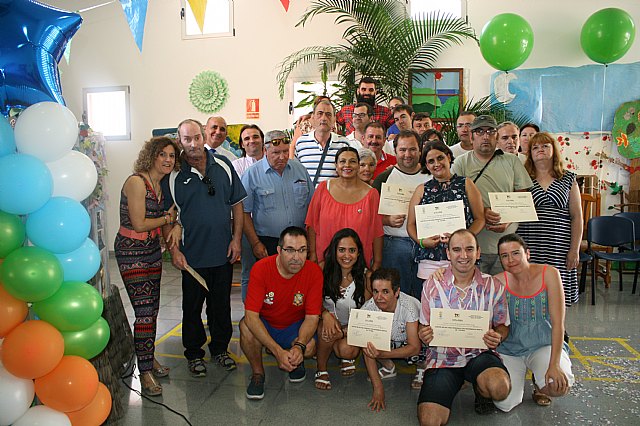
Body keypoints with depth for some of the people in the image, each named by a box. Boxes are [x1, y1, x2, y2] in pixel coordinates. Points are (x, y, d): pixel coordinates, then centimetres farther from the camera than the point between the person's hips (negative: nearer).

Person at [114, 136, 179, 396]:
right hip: (131, 251, -8)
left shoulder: (161, 185, 9)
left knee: (152, 309, 14)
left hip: (152, 249, 8)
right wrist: (167, 218, -5)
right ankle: (145, 373, 4)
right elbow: (139, 224, -19)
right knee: (144, 311, -7)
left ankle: (149, 358, 30)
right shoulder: (136, 182, -16)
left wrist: (173, 231, -6)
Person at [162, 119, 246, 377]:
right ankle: (194, 353, 29)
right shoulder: (174, 175, -5)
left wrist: (236, 239, -1)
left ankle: (220, 348, 33)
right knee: (192, 306, 11)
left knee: (221, 304, 14)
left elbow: (237, 204, 5)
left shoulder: (223, 165, 1)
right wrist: (174, 250, -9)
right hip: (192, 255, -2)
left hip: (224, 251, 2)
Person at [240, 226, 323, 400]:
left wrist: (299, 346, -36)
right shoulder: (261, 268, -25)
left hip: (294, 327, 1)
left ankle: (296, 362, 10)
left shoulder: (314, 272, -20)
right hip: (264, 324, -1)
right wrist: (278, 351, -39)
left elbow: (312, 317, -17)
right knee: (246, 326, -32)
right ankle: (257, 373, -5)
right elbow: (251, 315, -30)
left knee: (310, 347, -29)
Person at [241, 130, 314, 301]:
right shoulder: (252, 174, -4)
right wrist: (255, 243, -9)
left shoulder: (299, 169, 7)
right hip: (266, 243, -3)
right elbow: (244, 213, -3)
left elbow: (311, 205, 13)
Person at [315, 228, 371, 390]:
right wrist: (325, 314, -25)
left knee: (347, 351, -30)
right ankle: (321, 370, -8)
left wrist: (349, 331, -19)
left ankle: (348, 358, 11)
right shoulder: (324, 270, -11)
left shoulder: (365, 276, -12)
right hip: (330, 321, 0)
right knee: (329, 329, -35)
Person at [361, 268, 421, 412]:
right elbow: (367, 349, -22)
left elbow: (415, 347, -33)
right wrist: (378, 388, -29)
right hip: (388, 342, 3)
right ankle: (388, 367, 5)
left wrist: (382, 354, -46)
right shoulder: (368, 308, -24)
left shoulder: (409, 306, -32)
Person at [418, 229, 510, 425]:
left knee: (500, 388, -33)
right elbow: (424, 327, 6)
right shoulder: (432, 285, -2)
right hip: (442, 358, 0)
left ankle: (481, 391, 6)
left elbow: (503, 325, 10)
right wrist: (424, 336, -19)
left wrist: (497, 337, -14)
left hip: (480, 354, 1)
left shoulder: (493, 286, -1)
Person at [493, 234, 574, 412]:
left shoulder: (548, 274, -12)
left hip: (544, 345, -1)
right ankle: (519, 375, 19)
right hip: (509, 349, 1)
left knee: (559, 385, -30)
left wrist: (554, 364, -22)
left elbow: (558, 323, -16)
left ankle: (539, 385, 9)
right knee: (505, 404, -15)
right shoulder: (498, 282, -9)